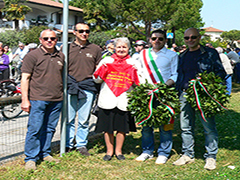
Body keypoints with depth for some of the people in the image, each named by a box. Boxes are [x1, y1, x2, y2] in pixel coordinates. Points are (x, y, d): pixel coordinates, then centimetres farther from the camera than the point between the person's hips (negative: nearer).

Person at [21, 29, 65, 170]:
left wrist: (63, 94, 17)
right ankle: (31, 159, 8)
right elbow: (25, 78, -5)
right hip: (38, 99, -5)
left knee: (50, 128, 12)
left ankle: (45, 154, 25)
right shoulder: (33, 56, -2)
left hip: (57, 100, 5)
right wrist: (25, 99, -10)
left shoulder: (61, 56, 13)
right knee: (34, 129, -2)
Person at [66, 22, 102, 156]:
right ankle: (68, 144, 18)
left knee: (84, 120, 5)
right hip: (70, 86, 0)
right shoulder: (67, 48, 9)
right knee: (68, 118, 4)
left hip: (88, 87, 0)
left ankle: (82, 145, 19)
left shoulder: (95, 49, 9)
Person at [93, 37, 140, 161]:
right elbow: (97, 79, 7)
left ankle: (118, 150, 26)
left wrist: (135, 73, -11)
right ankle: (109, 151, 24)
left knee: (122, 127, 8)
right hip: (108, 100, 0)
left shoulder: (133, 63, 9)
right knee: (107, 127, 6)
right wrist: (103, 70, -9)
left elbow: (139, 83, 6)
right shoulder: (106, 61, 9)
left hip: (124, 100, 0)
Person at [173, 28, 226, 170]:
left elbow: (221, 73, 2)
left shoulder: (210, 53, 2)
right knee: (186, 127, 10)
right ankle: (188, 155, 23)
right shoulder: (182, 56, 17)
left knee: (209, 127, -2)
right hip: (185, 95, 5)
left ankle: (211, 157, 12)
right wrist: (178, 91, 11)